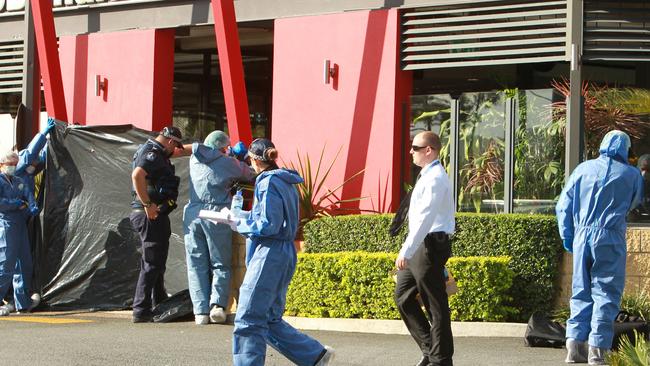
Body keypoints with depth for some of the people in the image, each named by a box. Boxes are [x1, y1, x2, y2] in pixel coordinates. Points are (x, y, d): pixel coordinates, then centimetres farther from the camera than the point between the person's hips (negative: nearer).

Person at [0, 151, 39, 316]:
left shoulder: (19, 181, 21)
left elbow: (28, 195, 11)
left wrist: (32, 207, -10)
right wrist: (16, 204, -12)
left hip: (20, 226, 9)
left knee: (25, 264, 12)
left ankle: (23, 303, 20)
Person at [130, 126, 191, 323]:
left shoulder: (157, 152, 18)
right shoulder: (152, 155, -14)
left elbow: (182, 151, 36)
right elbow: (137, 175, -32)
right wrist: (148, 205, -29)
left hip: (153, 214, 11)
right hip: (152, 215, -11)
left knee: (157, 262, 20)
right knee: (151, 264, -9)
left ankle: (160, 305, 32)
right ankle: (141, 311, -9)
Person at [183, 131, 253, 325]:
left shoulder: (194, 160, 12)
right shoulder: (228, 163, 1)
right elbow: (248, 175, 15)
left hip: (193, 213, 3)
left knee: (196, 265, 5)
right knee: (220, 265, 6)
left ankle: (201, 311, -4)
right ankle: (218, 303, -13)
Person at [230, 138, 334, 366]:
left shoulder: (268, 182, -12)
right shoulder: (286, 182, 15)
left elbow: (268, 226, -17)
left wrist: (240, 225, -4)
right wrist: (243, 218, 17)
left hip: (269, 254, -10)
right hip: (286, 254, 10)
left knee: (248, 320, -6)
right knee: (270, 320, 14)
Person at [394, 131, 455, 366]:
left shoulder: (435, 179, -16)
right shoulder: (427, 176, 15)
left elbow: (425, 219, -24)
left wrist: (406, 251, -26)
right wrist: (408, 250, 21)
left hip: (430, 246, -10)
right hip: (420, 246, 10)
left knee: (435, 305, -2)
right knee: (403, 296, 13)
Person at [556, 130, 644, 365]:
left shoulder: (583, 169, 8)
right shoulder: (631, 174, 2)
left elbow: (563, 206, 8)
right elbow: (636, 203, 19)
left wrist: (567, 237, 16)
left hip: (582, 238, 3)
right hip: (611, 239, -3)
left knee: (581, 292, 11)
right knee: (606, 293, -1)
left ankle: (575, 342, 5)